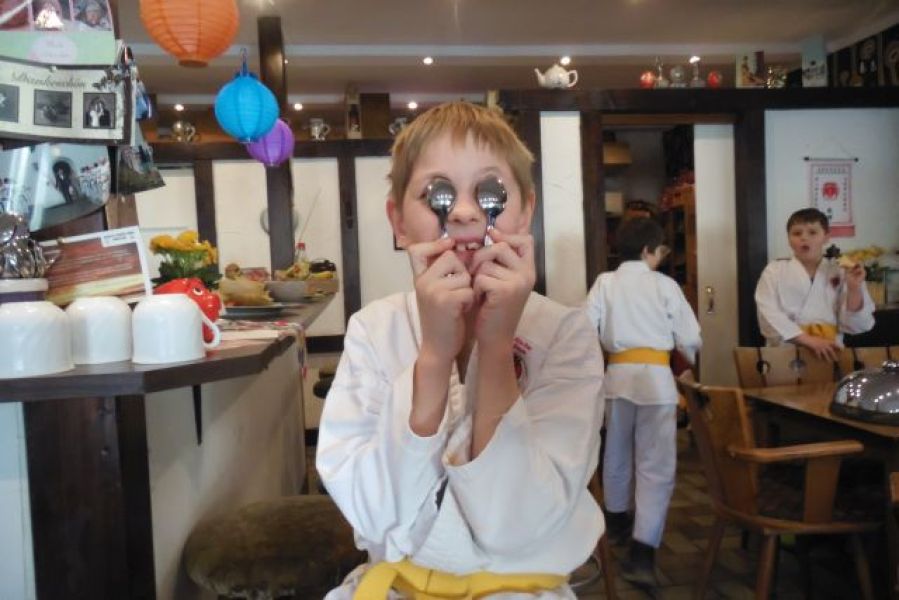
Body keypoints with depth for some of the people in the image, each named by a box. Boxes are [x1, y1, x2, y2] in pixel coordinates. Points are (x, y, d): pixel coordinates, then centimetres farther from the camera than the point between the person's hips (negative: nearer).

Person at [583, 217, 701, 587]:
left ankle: (617, 522, 40)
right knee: (656, 464, -1)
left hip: (618, 373, 3)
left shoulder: (605, 282, 2)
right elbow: (689, 339, 1)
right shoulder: (665, 285, -2)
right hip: (655, 376, -3)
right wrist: (688, 359, 21)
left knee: (618, 453, 21)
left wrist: (606, 348, 10)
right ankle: (641, 553, -8)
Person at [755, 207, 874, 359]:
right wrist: (808, 339, -17)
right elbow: (769, 315, -10)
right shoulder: (774, 271, 3)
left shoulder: (841, 273, 7)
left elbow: (857, 326, 4)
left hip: (828, 354, 0)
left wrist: (854, 289, -8)